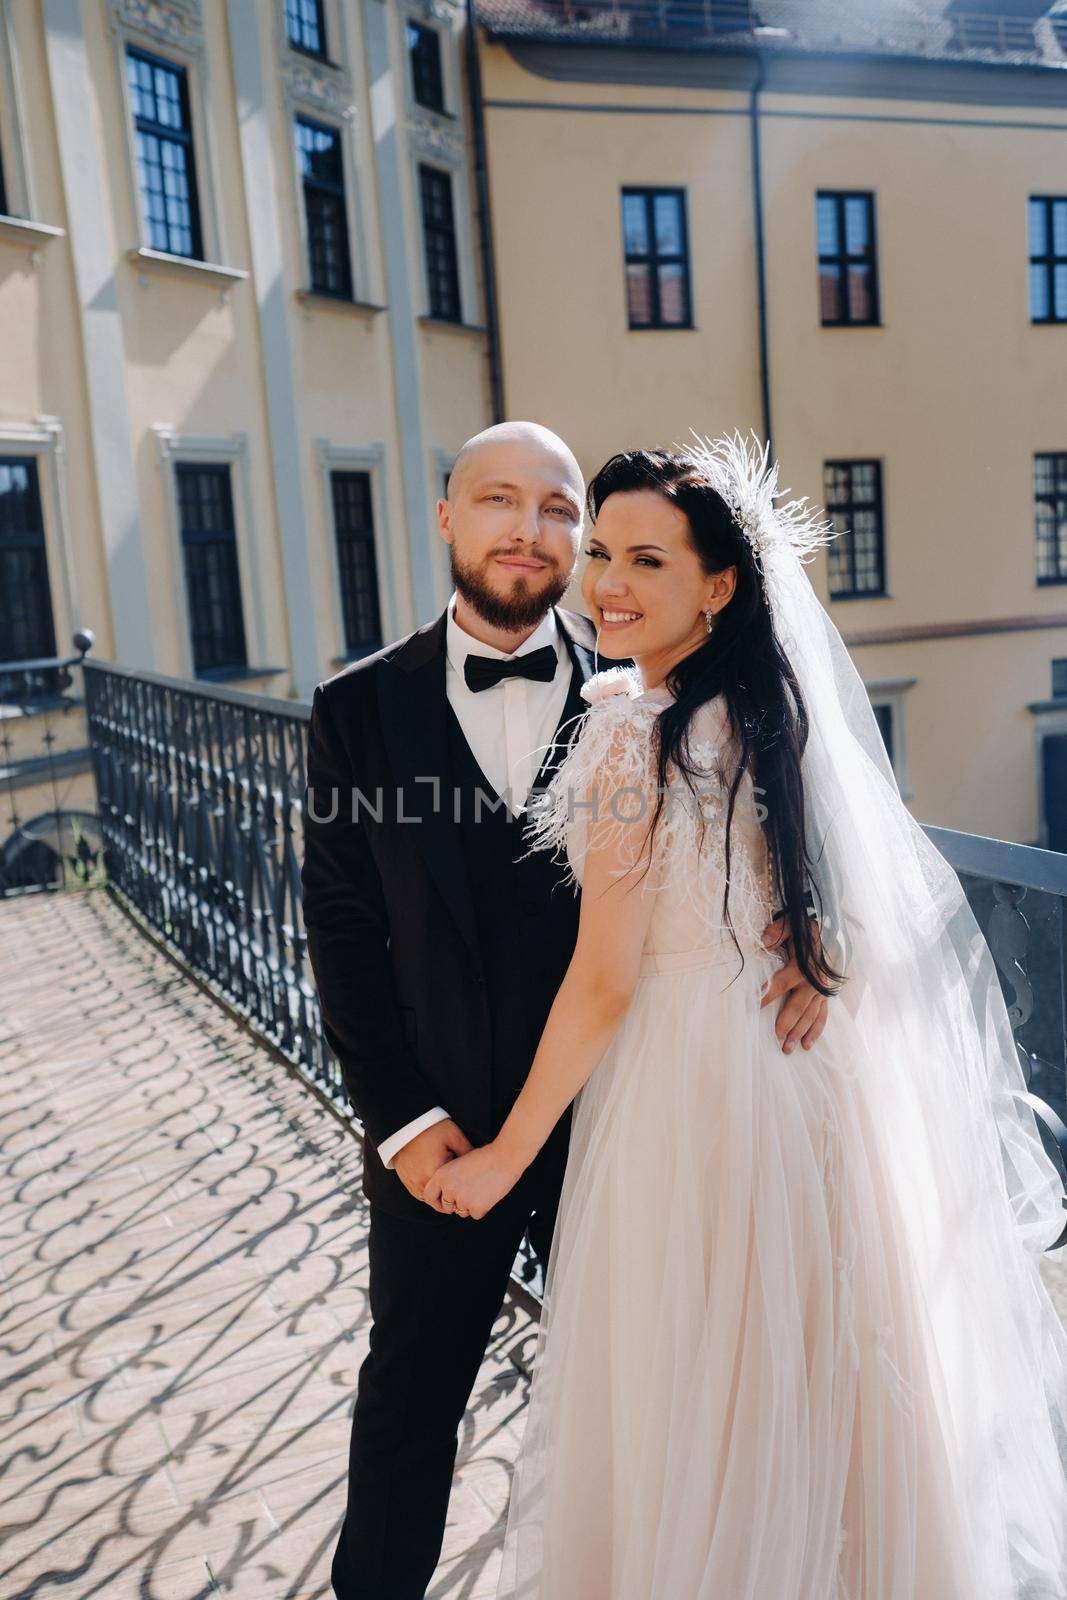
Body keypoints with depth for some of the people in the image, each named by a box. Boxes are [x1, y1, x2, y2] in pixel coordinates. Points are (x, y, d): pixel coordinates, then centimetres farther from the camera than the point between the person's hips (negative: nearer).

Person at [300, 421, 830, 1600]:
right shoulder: (360, 708, -6)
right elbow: (343, 930, -5)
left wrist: (797, 933, -24)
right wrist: (399, 1118, -9)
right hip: (440, 1129, 1)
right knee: (409, 1391, 22)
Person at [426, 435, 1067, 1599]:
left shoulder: (636, 733, -20)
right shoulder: (781, 708, 2)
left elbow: (604, 983, -19)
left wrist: (507, 1153, -7)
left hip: (694, 1088, -7)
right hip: (819, 1090, 8)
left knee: (689, 1395, 14)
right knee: (814, 1373, 25)